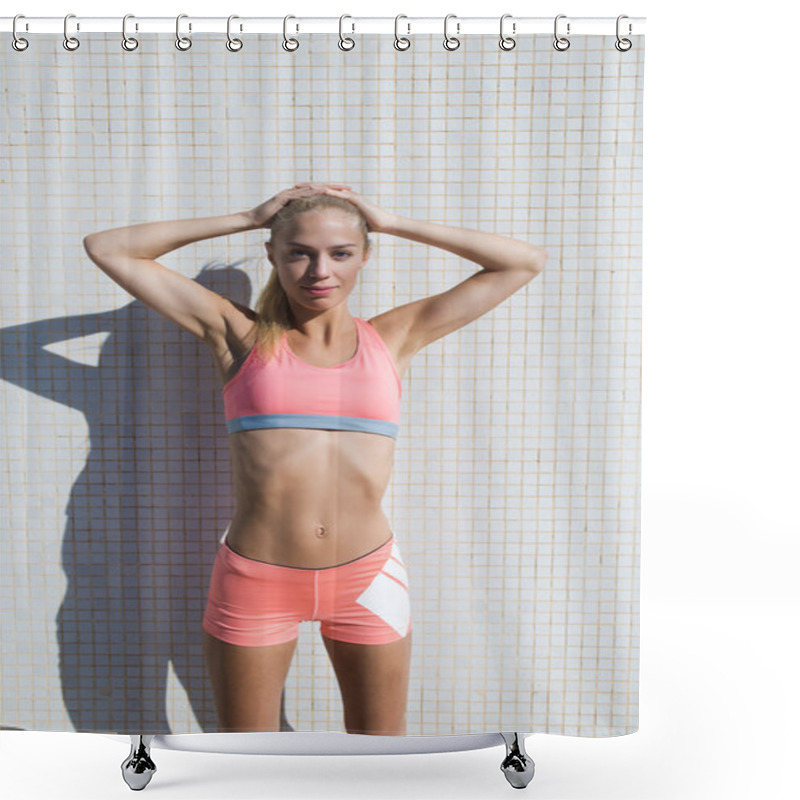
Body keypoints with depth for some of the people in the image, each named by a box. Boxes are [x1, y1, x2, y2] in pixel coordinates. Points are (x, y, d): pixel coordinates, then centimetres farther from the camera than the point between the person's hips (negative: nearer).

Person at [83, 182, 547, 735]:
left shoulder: (392, 338, 2)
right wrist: (247, 219, 0)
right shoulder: (242, 335, 0)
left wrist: (391, 224, 3)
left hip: (368, 577, 1)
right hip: (255, 581, 0)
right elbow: (108, 249, 2)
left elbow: (526, 262, 5)